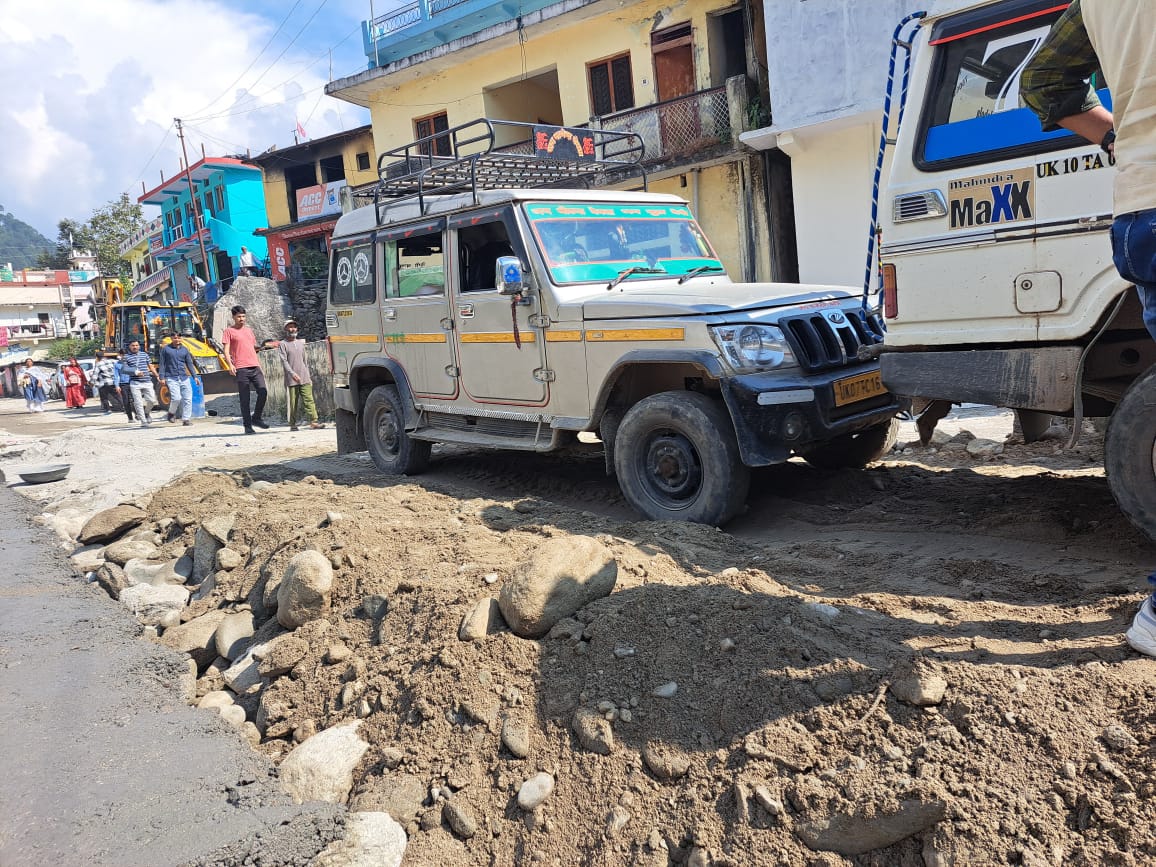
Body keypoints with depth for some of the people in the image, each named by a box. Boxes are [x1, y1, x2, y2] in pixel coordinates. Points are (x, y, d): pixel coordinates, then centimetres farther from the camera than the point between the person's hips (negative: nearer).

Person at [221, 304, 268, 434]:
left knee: (263, 392, -8)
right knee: (244, 398, -2)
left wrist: (259, 365, 21)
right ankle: (247, 425, 4)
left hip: (255, 367, 5)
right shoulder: (229, 331, 5)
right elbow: (226, 350, -3)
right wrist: (230, 365, -18)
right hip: (241, 369, -5)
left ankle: (256, 418, 9)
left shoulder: (249, 330, 21)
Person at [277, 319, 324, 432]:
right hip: (292, 380, -4)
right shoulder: (282, 344, 3)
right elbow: (284, 361, -8)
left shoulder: (301, 343, 19)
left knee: (309, 400, -6)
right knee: (293, 402, -2)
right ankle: (293, 424, 6)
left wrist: (309, 376, 18)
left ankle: (313, 421, -10)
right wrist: (292, 373, -22)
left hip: (304, 378, 4)